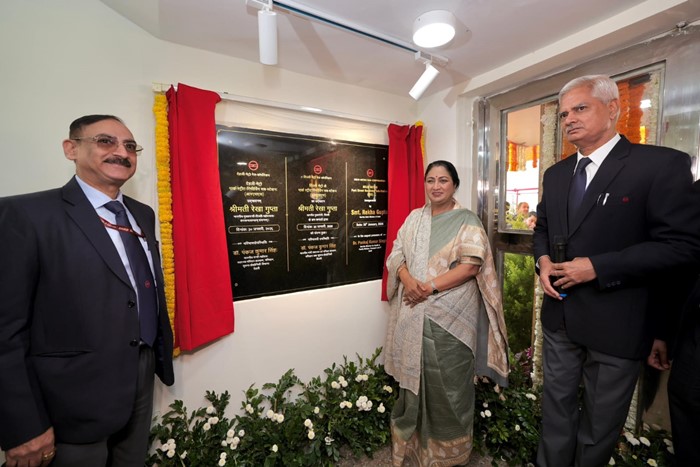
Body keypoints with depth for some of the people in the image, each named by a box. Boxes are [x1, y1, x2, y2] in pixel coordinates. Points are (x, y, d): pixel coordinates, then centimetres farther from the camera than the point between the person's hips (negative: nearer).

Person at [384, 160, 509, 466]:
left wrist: (430, 287, -18)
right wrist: (409, 281, -15)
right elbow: (396, 255, 5)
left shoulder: (467, 220, -1)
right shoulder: (414, 218, 11)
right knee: (414, 379, 15)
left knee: (446, 383, 9)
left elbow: (471, 265, -12)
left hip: (450, 316, -3)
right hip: (413, 315, 4)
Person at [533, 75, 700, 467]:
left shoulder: (661, 164, -11)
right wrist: (543, 260, -5)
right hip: (559, 316, 5)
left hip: (615, 323, -5)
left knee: (601, 422, 19)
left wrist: (596, 267, -22)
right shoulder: (556, 174, 7)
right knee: (556, 405, 23)